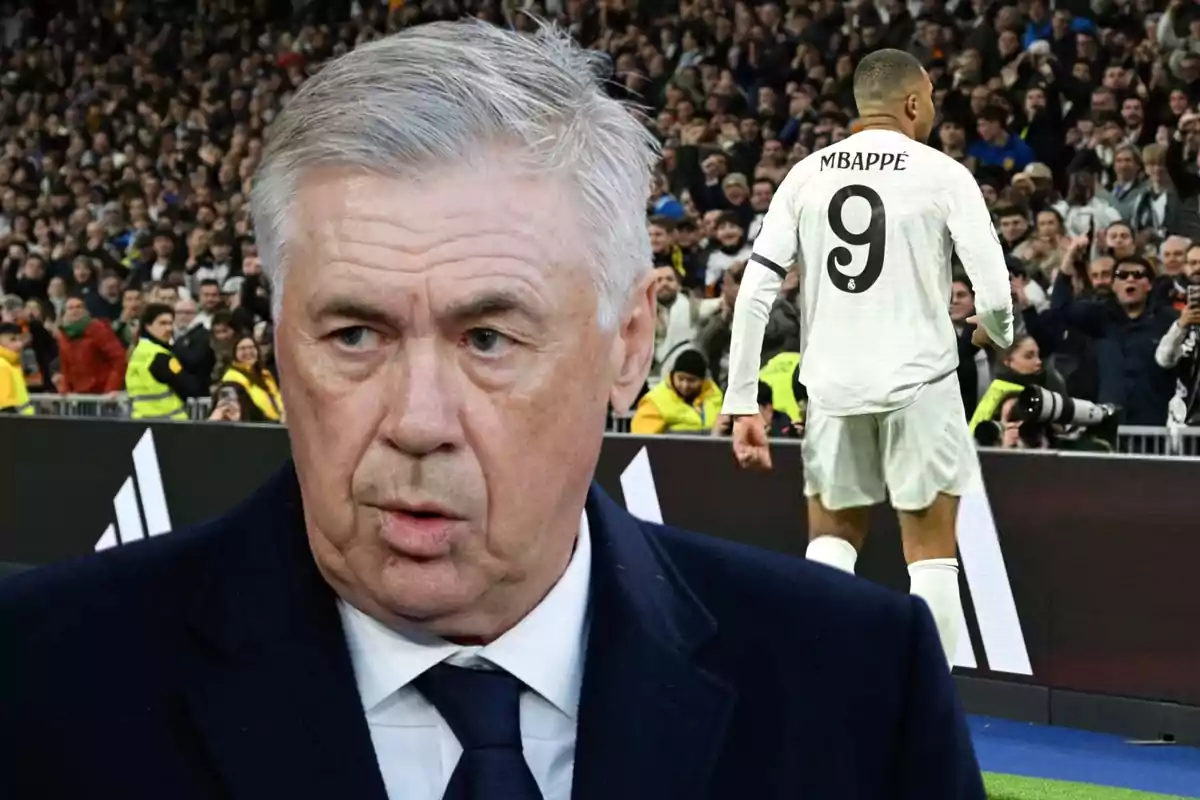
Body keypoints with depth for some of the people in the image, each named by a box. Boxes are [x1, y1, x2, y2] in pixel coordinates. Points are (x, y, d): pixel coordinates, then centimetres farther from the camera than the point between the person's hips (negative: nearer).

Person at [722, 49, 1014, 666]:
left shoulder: (807, 174, 5)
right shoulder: (942, 174, -5)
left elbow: (754, 292, 0)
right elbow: (994, 293, -10)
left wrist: (742, 402, 4)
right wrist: (997, 333, 14)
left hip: (832, 384, 3)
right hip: (918, 382, -3)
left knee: (833, 536, 19)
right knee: (930, 552, 6)